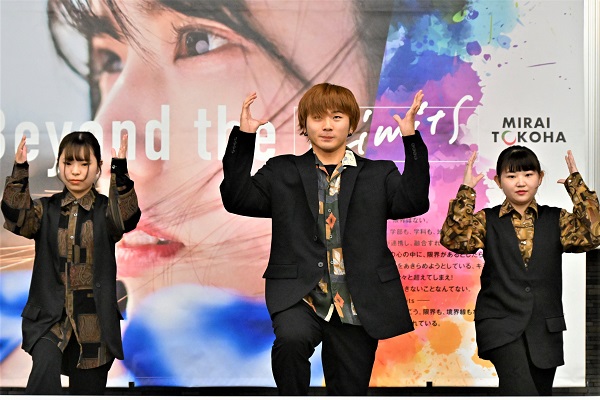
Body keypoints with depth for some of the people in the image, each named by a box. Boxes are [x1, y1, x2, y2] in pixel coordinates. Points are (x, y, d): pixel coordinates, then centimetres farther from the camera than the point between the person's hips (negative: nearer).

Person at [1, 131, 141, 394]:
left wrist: (120, 171, -35)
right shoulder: (46, 209, 6)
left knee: (87, 388, 8)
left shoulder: (105, 210, 2)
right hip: (49, 315, 0)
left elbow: (127, 219, -21)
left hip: (94, 320, 0)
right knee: (45, 366, -27)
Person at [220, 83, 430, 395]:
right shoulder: (281, 173, 13)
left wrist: (411, 139, -10)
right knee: (291, 337, -34)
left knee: (350, 391, 7)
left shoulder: (379, 174, 12)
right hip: (299, 296, -1)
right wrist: (243, 136, -3)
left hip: (356, 305, 1)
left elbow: (414, 202, -3)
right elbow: (237, 199, 3)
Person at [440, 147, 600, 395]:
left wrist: (576, 185, -9)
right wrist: (466, 191, -15)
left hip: (545, 328, 3)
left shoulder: (556, 220, 8)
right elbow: (453, 240, -13)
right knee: (522, 390, -26)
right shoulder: (487, 221, 4)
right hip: (500, 324, -3)